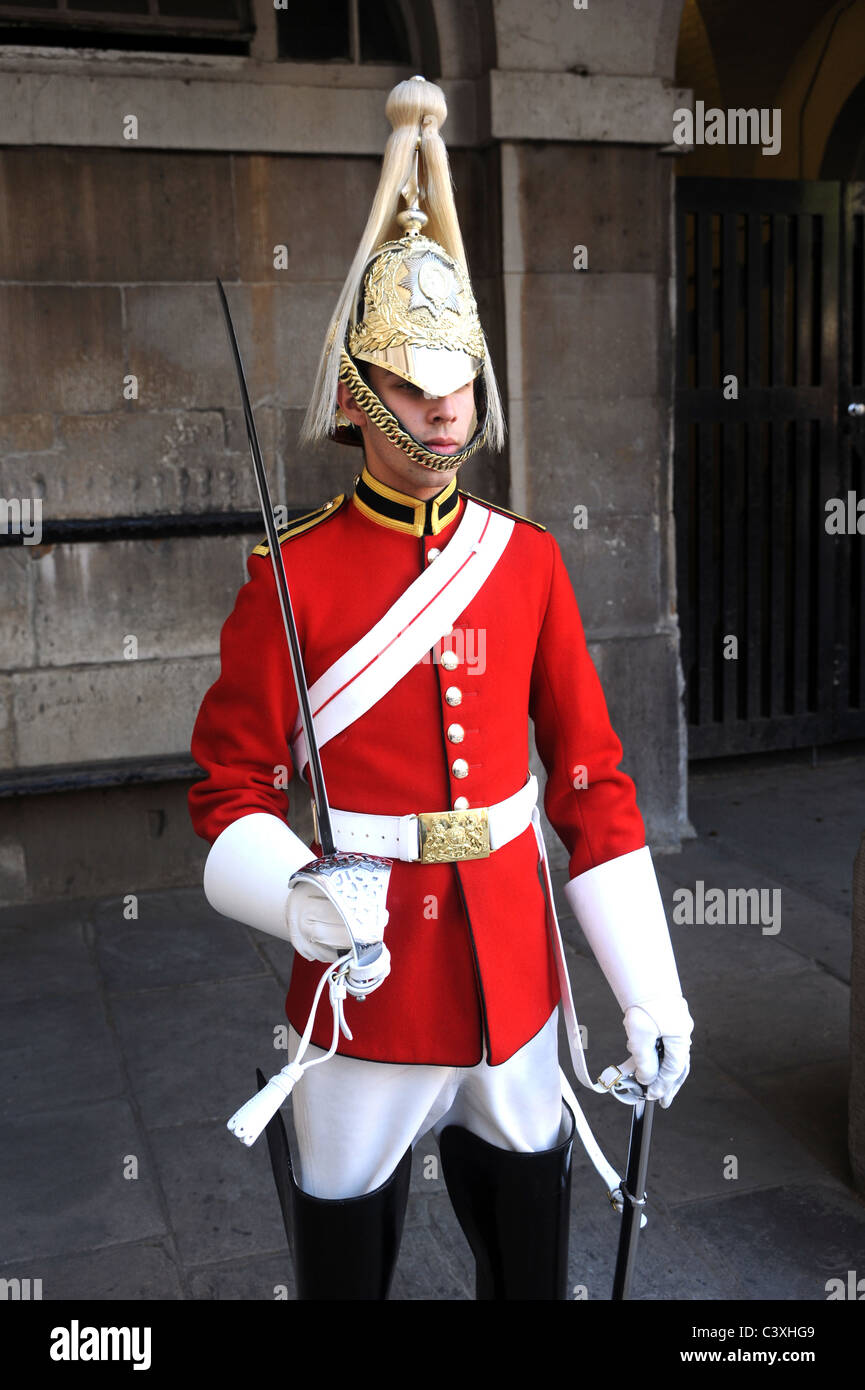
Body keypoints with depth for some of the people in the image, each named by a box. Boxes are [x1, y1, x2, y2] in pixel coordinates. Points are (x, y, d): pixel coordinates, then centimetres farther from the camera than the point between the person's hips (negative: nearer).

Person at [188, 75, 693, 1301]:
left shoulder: (528, 560, 0)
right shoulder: (292, 576, -10)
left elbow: (594, 782, 2)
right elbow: (231, 788, -5)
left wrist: (652, 990, -2)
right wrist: (295, 896, -27)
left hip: (516, 977, 3)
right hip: (364, 986, -3)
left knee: (534, 1265, 19)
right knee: (345, 1264, 14)